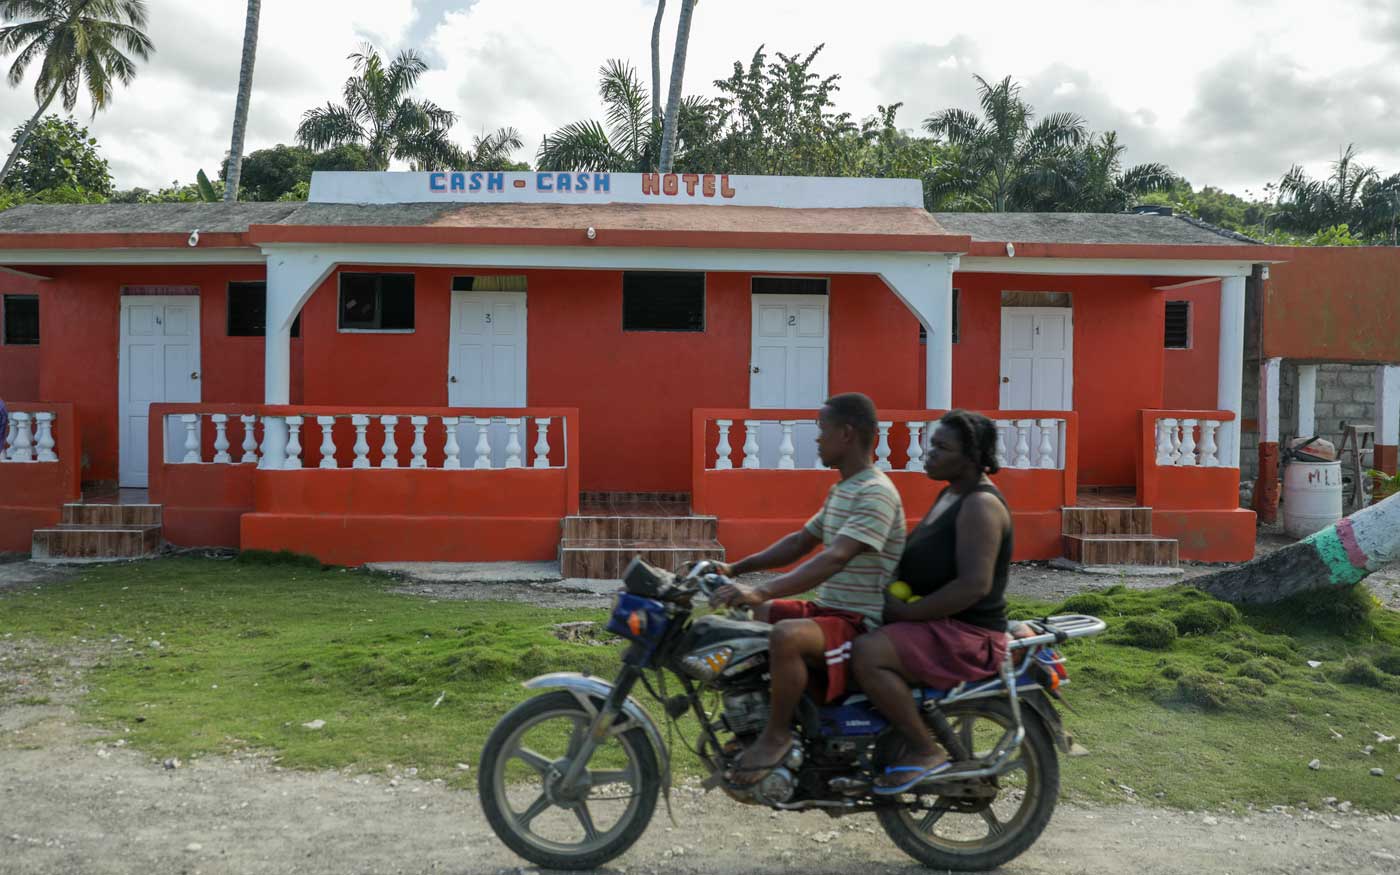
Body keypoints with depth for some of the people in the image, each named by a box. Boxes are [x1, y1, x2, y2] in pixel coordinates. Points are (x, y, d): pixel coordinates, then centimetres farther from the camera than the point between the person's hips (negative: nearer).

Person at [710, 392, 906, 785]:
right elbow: (801, 542, 21)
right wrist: (736, 569, 11)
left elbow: (834, 559, -30)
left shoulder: (876, 493, -18)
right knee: (743, 614, 10)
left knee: (786, 635, -36)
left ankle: (777, 734, -17)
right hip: (828, 610, 10)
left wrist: (762, 592, -39)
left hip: (863, 624, -10)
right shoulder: (840, 490, 15)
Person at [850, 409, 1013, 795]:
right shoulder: (952, 493, 14)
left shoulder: (981, 504, -17)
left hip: (968, 635, -11)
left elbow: (974, 585, -27)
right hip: (934, 622, 11)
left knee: (866, 655, -30)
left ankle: (925, 751, -14)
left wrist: (907, 611, -22)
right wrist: (889, 596, 8)